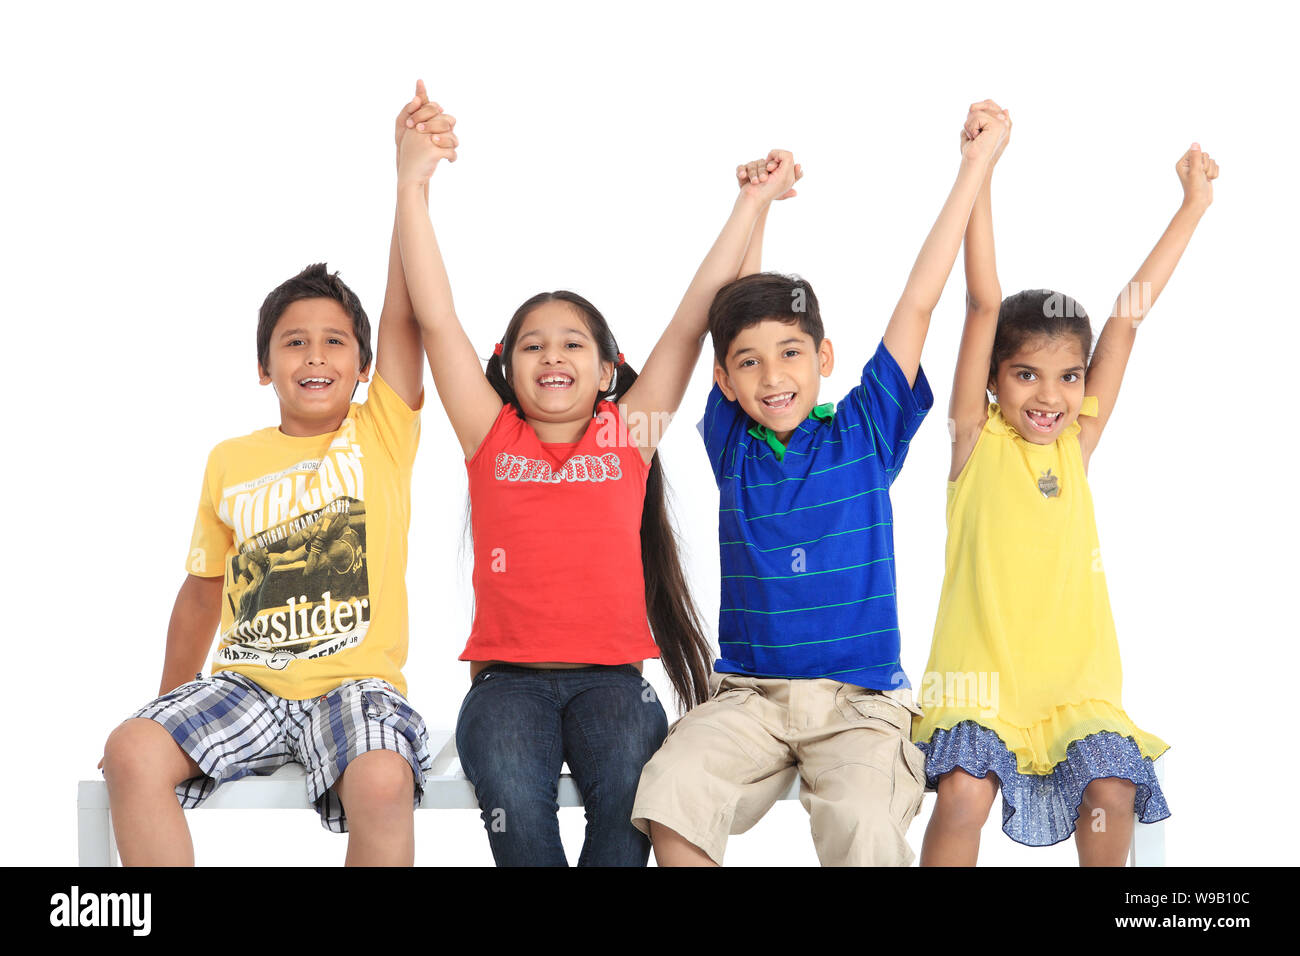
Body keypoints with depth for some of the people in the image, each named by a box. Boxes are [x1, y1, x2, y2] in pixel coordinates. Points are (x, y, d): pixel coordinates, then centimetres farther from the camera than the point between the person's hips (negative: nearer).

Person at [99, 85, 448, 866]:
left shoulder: (383, 433, 5)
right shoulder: (231, 463, 13)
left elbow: (406, 312, -8)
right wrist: (173, 701, 24)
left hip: (358, 679, -3)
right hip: (247, 682, 3)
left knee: (383, 780, -34)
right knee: (132, 753, -25)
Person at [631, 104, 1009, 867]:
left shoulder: (866, 433, 3)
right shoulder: (731, 445, 9)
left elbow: (919, 301, 3)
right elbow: (730, 306, 17)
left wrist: (977, 164, 4)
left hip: (860, 697, -2)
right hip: (750, 692, 2)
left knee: (862, 820, -31)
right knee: (668, 794, -27)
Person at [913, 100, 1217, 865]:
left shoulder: (1076, 445, 8)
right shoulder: (978, 441, 0)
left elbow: (1128, 317, 10)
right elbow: (983, 304, -8)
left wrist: (1195, 202, 12)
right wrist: (980, 169, -14)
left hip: (1075, 677, 4)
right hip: (983, 670, -3)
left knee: (1111, 793, -14)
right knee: (964, 793, -22)